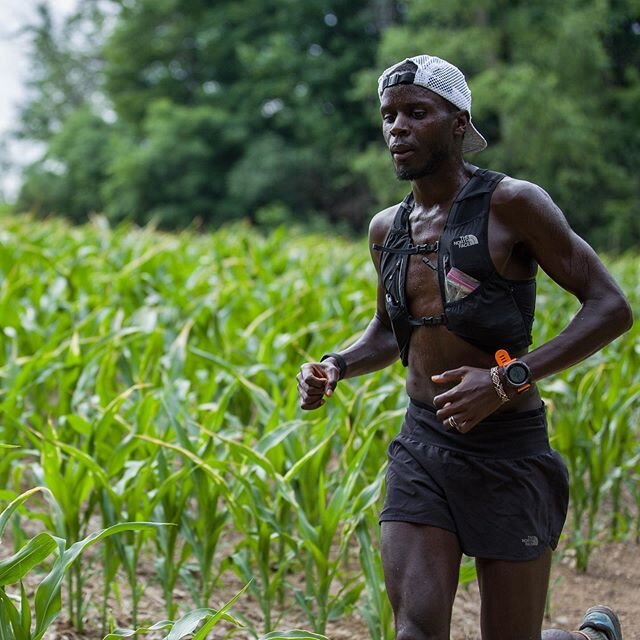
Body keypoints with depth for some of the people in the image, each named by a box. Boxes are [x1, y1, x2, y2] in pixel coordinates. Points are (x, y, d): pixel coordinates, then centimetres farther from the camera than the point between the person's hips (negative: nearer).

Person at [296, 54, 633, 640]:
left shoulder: (511, 203, -10)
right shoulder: (387, 228, 8)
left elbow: (611, 308, -13)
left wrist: (508, 378, -23)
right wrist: (336, 367, 4)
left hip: (508, 453, -5)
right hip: (423, 445, 5)